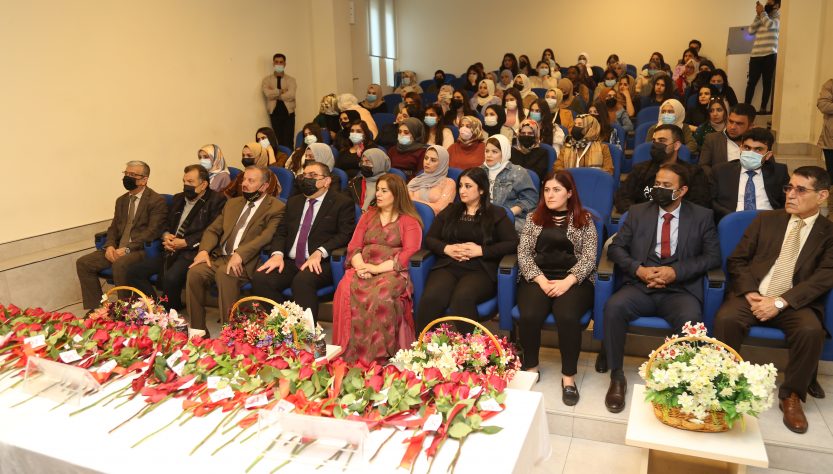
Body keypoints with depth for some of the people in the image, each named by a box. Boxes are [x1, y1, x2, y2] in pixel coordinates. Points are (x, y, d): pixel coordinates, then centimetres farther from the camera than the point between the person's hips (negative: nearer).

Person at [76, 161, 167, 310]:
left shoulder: (157, 201, -6)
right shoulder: (121, 200, 19)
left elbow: (152, 231, -14)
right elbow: (113, 227, 18)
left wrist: (127, 249, -21)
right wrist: (110, 246, -4)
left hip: (141, 249, -8)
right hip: (117, 249, 8)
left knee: (120, 264, -36)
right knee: (83, 263, -7)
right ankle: (94, 309, 1)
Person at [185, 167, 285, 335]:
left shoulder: (276, 208, 0)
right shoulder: (233, 203, 23)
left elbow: (266, 237, -15)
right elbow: (213, 230, 18)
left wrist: (240, 254, -28)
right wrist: (204, 250, -2)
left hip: (246, 262, -6)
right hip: (220, 257, 6)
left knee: (224, 273, -35)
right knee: (195, 272, -22)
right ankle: (198, 331, -12)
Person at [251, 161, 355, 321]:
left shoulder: (343, 202, 3)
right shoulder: (293, 202, 22)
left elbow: (345, 234, -7)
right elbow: (281, 232, 16)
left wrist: (319, 252, -21)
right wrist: (277, 254, -5)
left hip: (321, 264, -5)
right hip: (289, 262, 6)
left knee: (302, 280, -36)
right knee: (260, 279, -20)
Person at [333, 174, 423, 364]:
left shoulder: (409, 221, 11)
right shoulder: (368, 216, 26)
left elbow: (409, 253, -5)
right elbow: (354, 245, 15)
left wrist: (378, 268, -17)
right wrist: (360, 266, -8)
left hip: (392, 272, -3)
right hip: (363, 271, 4)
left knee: (381, 295, -38)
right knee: (345, 291, -31)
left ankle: (378, 354, -27)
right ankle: (349, 353, -26)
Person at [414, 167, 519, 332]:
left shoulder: (496, 213, 11)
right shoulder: (450, 211, 21)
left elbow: (513, 244, 0)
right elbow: (429, 239, 18)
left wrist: (481, 250, -10)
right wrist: (447, 249, -4)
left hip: (480, 270, -3)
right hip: (448, 266, 3)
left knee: (462, 298, -37)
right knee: (431, 299, -31)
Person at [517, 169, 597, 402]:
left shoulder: (584, 220, 8)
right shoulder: (534, 219, 13)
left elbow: (589, 257, -1)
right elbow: (523, 253, 5)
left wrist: (567, 282, -16)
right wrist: (541, 279, -11)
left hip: (573, 280, -1)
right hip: (538, 277, 2)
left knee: (567, 316, -32)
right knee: (529, 316, -28)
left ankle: (568, 377, -14)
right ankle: (530, 368, -4)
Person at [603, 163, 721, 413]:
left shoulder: (702, 216, 10)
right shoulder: (638, 212, 13)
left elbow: (712, 256, 2)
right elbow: (616, 247, 7)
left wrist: (676, 271, -13)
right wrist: (638, 269, -12)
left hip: (680, 289, -1)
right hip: (640, 286, 1)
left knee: (690, 319, -34)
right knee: (614, 307, -30)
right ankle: (617, 377, -14)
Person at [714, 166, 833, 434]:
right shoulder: (766, 220, 12)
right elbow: (736, 260, 8)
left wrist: (780, 302, -19)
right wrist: (750, 294, -10)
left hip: (794, 303, 0)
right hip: (753, 295, 1)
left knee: (811, 330, -32)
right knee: (725, 318, -30)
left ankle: (791, 395, -9)